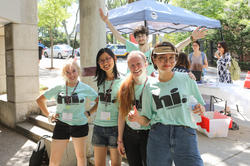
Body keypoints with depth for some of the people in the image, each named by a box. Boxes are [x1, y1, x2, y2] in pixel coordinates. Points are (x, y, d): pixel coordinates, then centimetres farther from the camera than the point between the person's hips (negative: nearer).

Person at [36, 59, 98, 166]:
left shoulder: (85, 88, -3)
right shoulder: (58, 88, 0)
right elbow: (40, 100, 10)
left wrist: (89, 112, -5)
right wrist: (48, 115, 2)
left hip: (80, 125, -1)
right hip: (61, 125, 1)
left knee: (81, 156, 16)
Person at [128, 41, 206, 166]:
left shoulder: (186, 79, 4)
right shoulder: (149, 87, 7)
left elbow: (201, 105, 14)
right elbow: (146, 119, 9)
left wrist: (199, 108, -8)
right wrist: (138, 118, -11)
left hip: (186, 134, 0)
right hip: (158, 136, 1)